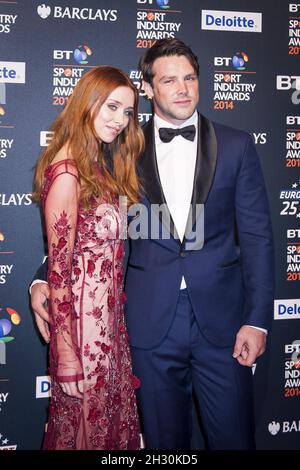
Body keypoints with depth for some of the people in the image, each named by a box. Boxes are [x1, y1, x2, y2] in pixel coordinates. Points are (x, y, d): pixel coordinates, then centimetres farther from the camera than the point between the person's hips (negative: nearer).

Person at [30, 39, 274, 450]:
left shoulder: (236, 147, 2)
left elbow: (257, 236, 1)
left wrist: (257, 319, -6)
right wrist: (45, 278, -11)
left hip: (221, 321, 0)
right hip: (152, 322, 1)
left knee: (234, 438, 9)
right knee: (165, 439, 15)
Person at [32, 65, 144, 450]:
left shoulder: (97, 166, 8)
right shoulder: (67, 173, -20)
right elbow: (58, 269, -20)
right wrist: (66, 354, -18)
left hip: (108, 315, 9)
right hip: (85, 320, -9)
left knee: (111, 417, 21)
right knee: (86, 422, 10)